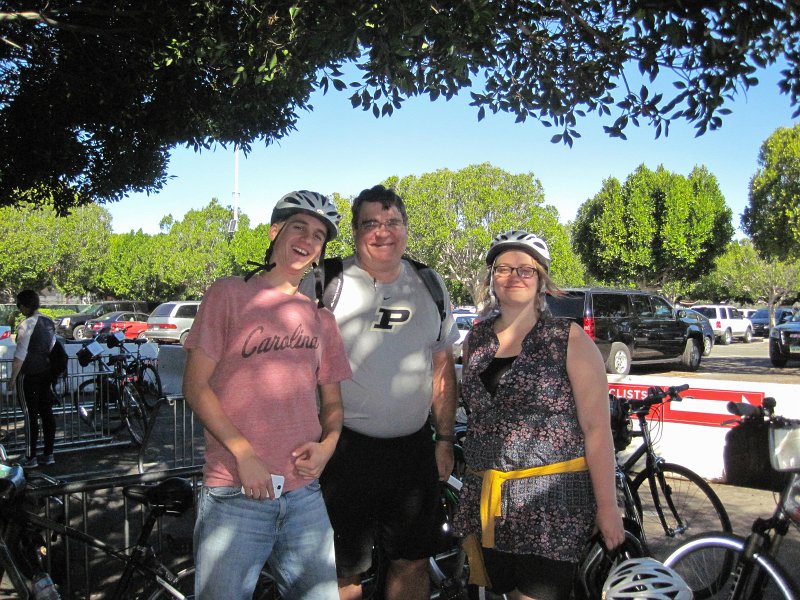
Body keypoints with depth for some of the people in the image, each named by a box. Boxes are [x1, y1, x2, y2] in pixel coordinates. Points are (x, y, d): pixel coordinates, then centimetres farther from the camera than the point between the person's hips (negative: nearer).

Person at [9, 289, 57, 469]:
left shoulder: (27, 325, -16)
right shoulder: (49, 322, 7)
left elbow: (20, 355, -17)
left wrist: (13, 377, -9)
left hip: (28, 375, -7)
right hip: (46, 372, 7)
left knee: (30, 415, -1)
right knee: (46, 413, 10)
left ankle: (30, 458, 6)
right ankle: (48, 454, 16)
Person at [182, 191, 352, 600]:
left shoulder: (321, 318, 13)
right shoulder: (229, 294, 0)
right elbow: (196, 386, -4)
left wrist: (327, 443, -4)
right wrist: (244, 454, -13)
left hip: (305, 494, 4)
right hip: (235, 493, -4)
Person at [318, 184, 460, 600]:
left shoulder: (430, 285, 7)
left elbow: (442, 367, 12)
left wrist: (445, 439, 9)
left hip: (414, 448, 4)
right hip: (347, 447, -3)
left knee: (412, 564, 13)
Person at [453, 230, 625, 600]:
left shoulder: (570, 340, -5)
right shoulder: (475, 340, 8)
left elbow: (597, 429, -8)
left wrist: (607, 507, -10)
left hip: (551, 499, -4)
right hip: (487, 499, 5)